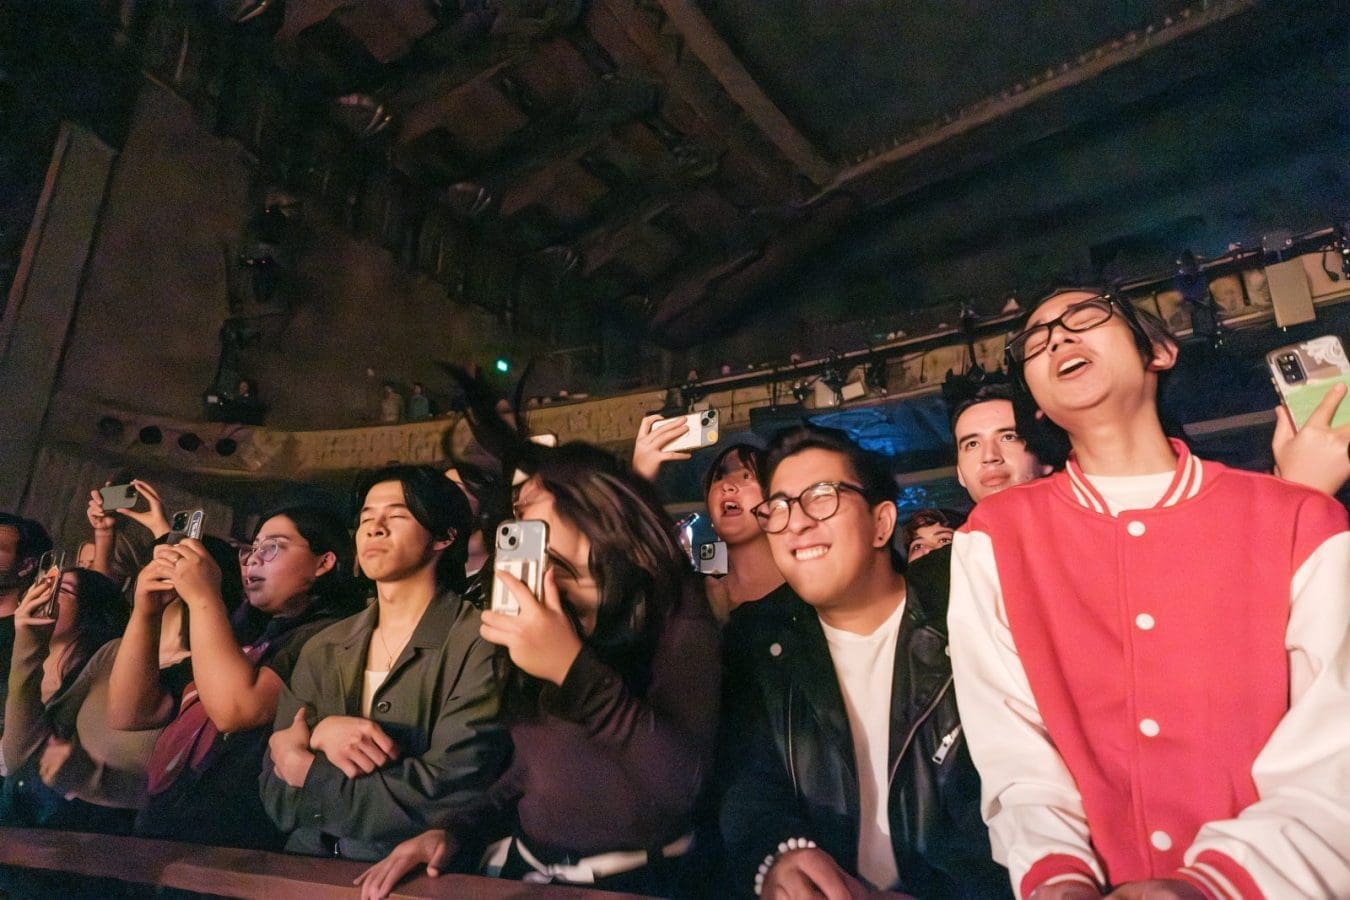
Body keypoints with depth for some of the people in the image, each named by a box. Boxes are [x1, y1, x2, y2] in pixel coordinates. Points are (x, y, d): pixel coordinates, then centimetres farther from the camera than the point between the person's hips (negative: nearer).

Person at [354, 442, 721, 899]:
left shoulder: (672, 610, -10)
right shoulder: (544, 621, 9)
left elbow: (683, 780, -21)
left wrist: (575, 670, -27)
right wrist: (455, 830, 2)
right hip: (526, 863, 5)